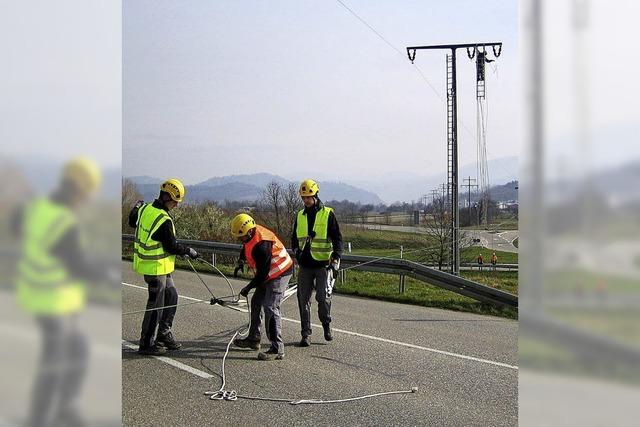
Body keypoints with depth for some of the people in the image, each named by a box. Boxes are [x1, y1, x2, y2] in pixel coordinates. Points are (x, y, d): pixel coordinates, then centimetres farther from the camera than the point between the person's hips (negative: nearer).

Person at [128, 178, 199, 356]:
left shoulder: (145, 209, 2)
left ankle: (164, 334, 28)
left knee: (171, 296, 20)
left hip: (145, 261, 10)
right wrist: (189, 251, -3)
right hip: (156, 268, -10)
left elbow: (132, 221, 21)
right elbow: (172, 246, -18)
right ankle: (146, 344, 9)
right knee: (156, 305, 1)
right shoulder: (164, 221, -24)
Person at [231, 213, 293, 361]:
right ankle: (253, 339, 31)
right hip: (269, 273, 11)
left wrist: (248, 288, -14)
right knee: (256, 303, 18)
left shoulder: (261, 246, -32)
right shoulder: (251, 233, -4)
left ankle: (277, 349, -17)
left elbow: (262, 273, -24)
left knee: (270, 308, -17)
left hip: (279, 274, -11)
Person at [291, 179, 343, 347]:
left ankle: (326, 324, 18)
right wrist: (296, 250, 2)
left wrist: (335, 259, -14)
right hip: (305, 265, 4)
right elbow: (295, 238, 22)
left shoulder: (328, 214, -2)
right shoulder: (300, 216, 11)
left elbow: (337, 238, -3)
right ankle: (306, 334, 9)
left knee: (323, 297, -9)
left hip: (323, 264, -4)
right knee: (304, 300, 2)